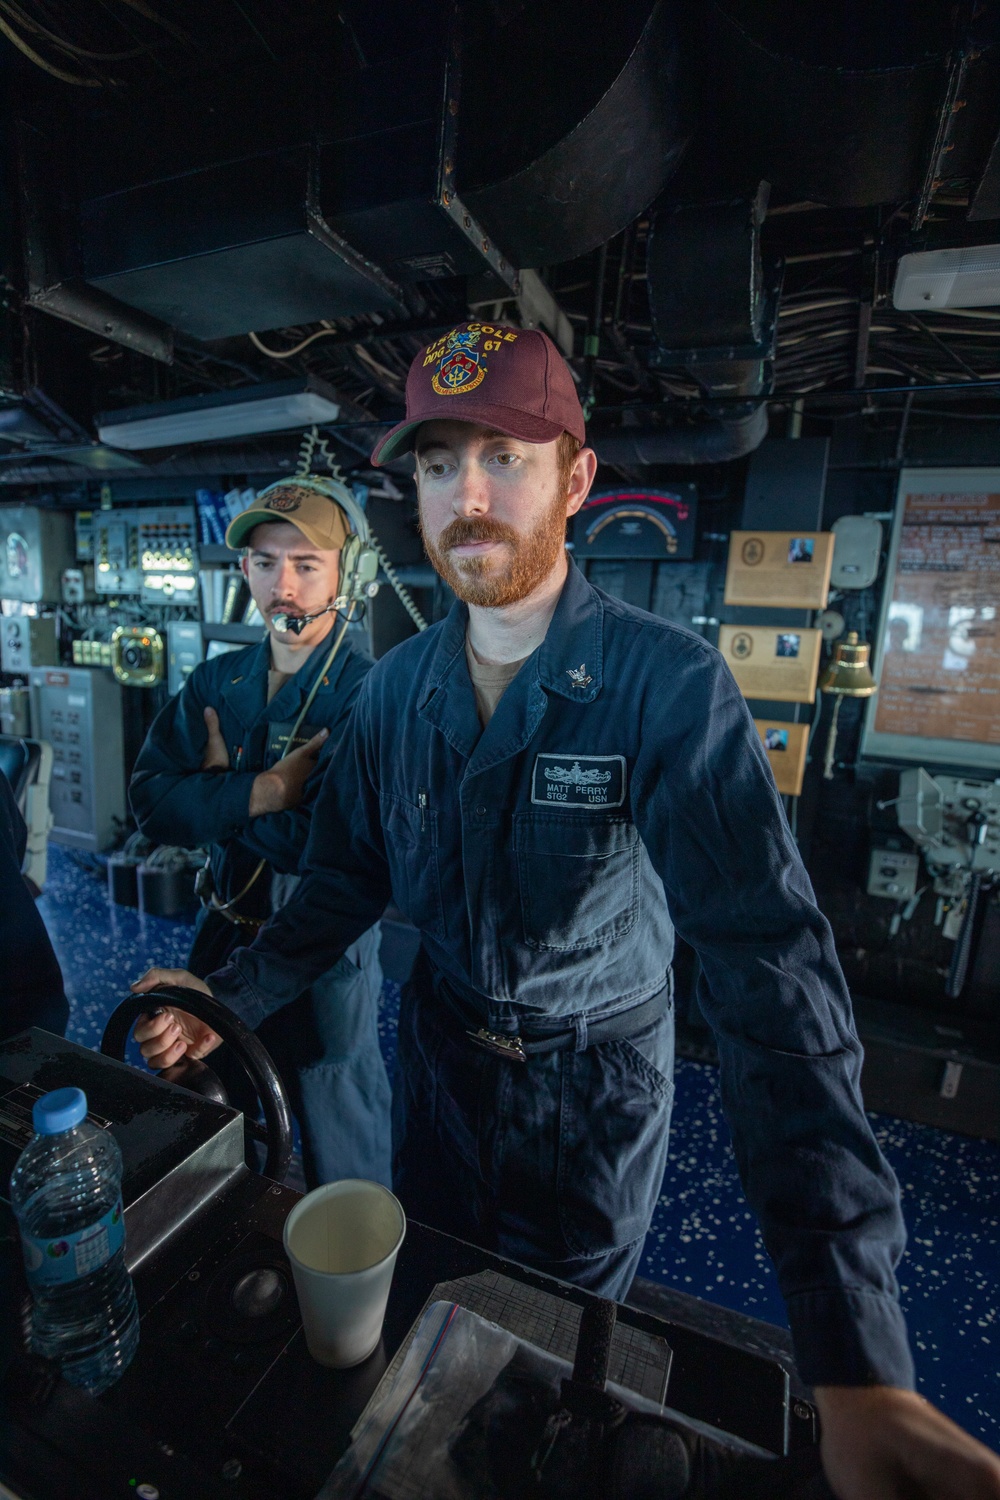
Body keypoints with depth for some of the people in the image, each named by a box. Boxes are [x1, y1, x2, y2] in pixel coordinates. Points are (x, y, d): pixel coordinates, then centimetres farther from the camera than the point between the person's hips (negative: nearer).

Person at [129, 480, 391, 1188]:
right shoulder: (216, 683, 0)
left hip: (326, 958, -6)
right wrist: (258, 791, -24)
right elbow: (150, 801, -8)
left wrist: (219, 784, -16)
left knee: (341, 1156, 17)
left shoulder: (367, 694, -21)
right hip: (224, 937, 7)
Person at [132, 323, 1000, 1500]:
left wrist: (852, 1363, -34)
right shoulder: (395, 689, -9)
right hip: (438, 1057, 4)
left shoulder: (671, 687, -25)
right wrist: (232, 999, -12)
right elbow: (349, 878, 0)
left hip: (597, 1087, -3)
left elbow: (772, 974, -30)